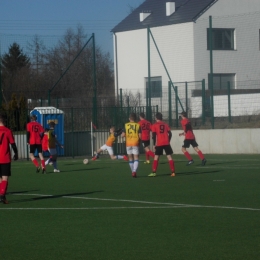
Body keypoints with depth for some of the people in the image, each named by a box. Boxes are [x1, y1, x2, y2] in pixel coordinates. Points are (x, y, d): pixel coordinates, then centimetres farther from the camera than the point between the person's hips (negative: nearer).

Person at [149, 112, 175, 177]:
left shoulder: (154, 125, 1)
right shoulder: (165, 124, 12)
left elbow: (154, 135, -5)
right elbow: (170, 133, 8)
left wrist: (154, 144, -1)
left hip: (159, 144, -3)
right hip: (166, 143, 3)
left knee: (156, 157, 6)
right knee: (169, 157, 2)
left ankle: (154, 172, 1)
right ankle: (173, 172, -4)